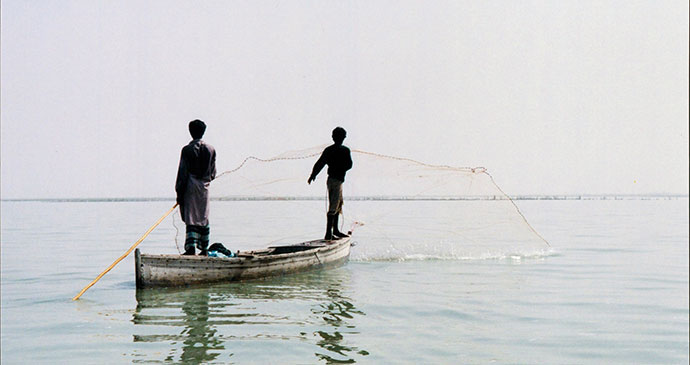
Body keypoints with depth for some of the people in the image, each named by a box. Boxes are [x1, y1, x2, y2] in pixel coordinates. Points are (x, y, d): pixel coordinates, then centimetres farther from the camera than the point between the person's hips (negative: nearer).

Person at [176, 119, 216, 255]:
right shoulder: (211, 149, 5)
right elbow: (213, 172, 11)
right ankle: (204, 248, 15)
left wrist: (179, 192, -3)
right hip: (204, 187, 4)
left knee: (191, 217, -4)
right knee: (204, 217, 12)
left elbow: (182, 173, -7)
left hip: (190, 186, -4)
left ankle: (191, 246, -17)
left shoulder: (187, 149, -7)